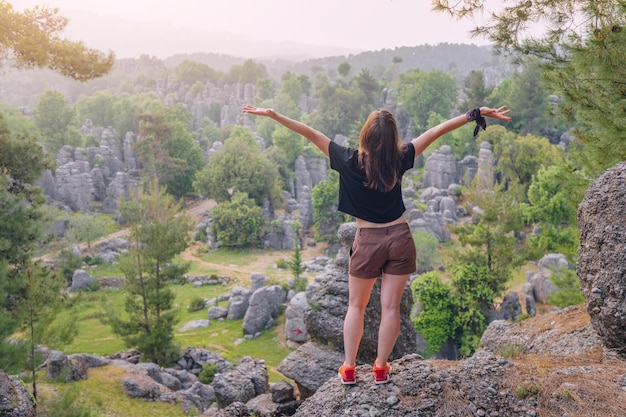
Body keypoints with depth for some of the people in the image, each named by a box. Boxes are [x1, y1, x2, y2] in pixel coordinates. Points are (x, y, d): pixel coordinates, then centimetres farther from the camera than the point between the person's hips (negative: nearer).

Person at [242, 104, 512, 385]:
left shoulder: (350, 162, -13)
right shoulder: (398, 160, -8)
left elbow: (310, 133, -12)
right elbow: (437, 131, -4)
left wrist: (272, 115, -10)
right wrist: (476, 114, 2)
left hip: (368, 241, -1)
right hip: (399, 238, 1)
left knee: (356, 306, 15)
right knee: (391, 307, 8)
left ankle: (349, 369, 19)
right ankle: (381, 368, 16)